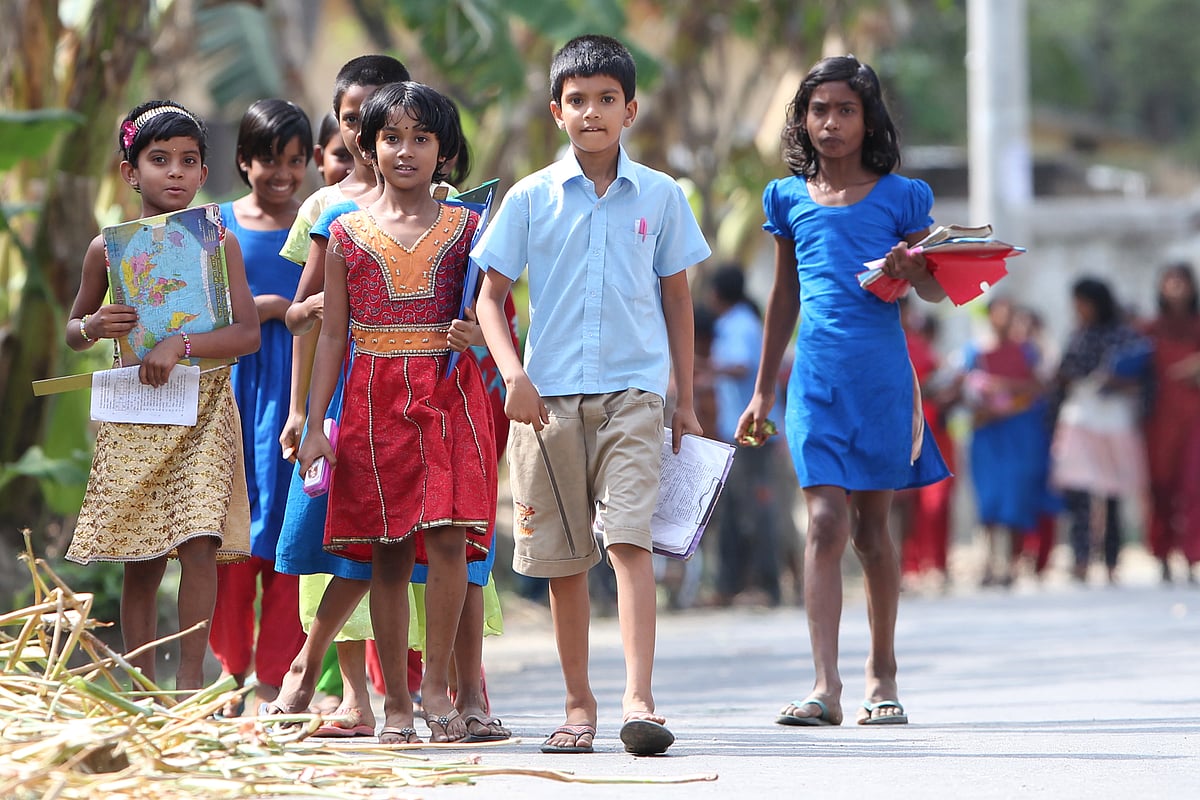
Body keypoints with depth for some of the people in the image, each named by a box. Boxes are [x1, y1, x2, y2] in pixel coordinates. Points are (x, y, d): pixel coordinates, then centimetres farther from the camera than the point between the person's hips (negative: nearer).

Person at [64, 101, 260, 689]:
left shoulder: (219, 243, 0)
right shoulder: (108, 248, 4)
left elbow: (248, 334, -6)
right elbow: (72, 333, 16)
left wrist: (182, 345, -20)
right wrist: (93, 327, -7)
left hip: (203, 408, -1)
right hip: (132, 415, 1)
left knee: (199, 545, -14)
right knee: (141, 561, 3)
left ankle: (191, 678, -5)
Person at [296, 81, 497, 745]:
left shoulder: (464, 227, 7)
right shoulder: (348, 233, 8)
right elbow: (333, 335, 8)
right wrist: (317, 425, 3)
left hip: (449, 396, -1)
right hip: (375, 397, 1)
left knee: (446, 537, -16)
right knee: (387, 554, 2)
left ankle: (437, 681, -4)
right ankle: (396, 703, 7)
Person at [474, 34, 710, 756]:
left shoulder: (661, 196, 6)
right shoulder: (532, 197, 5)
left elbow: (677, 299, 13)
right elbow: (491, 295, 7)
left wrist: (686, 400, 12)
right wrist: (514, 375, -8)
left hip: (632, 391, -1)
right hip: (549, 397, 1)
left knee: (629, 539, -16)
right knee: (563, 558, 5)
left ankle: (640, 701, -24)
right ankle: (580, 703, 16)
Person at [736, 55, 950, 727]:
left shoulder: (900, 197, 4)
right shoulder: (790, 199, 10)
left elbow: (938, 288, 7)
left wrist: (912, 273, -17)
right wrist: (764, 389, 20)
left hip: (882, 374, -1)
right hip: (816, 376, 1)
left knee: (873, 526, 7)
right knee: (826, 523, -11)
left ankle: (883, 672, 21)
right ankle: (825, 685, -17)